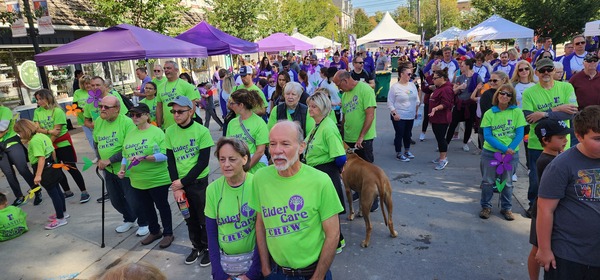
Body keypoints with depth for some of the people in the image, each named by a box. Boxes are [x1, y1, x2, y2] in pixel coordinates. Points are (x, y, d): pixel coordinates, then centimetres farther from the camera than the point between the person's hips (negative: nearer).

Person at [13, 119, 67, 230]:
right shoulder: (42, 136, 6)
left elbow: (41, 158, -24)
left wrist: (38, 175, -25)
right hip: (52, 168, 9)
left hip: (45, 170, -9)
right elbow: (53, 151, 12)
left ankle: (61, 219, 9)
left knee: (53, 193, 0)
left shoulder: (34, 141, -20)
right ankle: (63, 212, 34)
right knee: (57, 190, 19)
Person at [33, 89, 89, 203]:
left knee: (71, 168, -6)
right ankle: (67, 191, 25)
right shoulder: (37, 111, 1)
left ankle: (84, 192, -1)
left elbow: (57, 131, -17)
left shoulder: (57, 111, -16)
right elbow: (37, 129, -6)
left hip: (63, 143, -6)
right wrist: (48, 131, -22)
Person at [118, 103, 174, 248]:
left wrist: (143, 158, -27)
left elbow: (164, 155, -19)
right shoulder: (130, 133, 7)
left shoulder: (156, 132, -13)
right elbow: (125, 155, 15)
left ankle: (168, 233, 26)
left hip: (157, 179, -6)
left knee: (162, 206, 9)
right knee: (145, 208, 19)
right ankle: (154, 232, 38)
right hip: (137, 181, 7)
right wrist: (122, 168, 0)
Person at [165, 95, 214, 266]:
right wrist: (176, 187, -7)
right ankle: (196, 247, 37)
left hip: (198, 182, -4)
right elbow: (170, 161, 1)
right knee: (189, 218, 18)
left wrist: (183, 182, -14)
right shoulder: (170, 132, -1)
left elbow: (203, 162, -14)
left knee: (203, 217, 8)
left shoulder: (202, 131, -13)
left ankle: (207, 248, 29)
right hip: (179, 183, 4)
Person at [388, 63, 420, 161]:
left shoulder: (412, 85, 5)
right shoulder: (395, 87, -12)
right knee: (399, 134, 2)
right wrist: (394, 113, -18)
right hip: (399, 116, -6)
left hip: (410, 116, 6)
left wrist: (416, 111, 12)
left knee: (408, 134, 17)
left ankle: (407, 151, 35)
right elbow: (390, 103, -11)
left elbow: (417, 100, 13)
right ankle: (399, 154, 16)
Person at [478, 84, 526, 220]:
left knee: (507, 182, 13)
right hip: (490, 152, 0)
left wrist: (509, 150, -14)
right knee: (488, 181, 8)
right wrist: (504, 148, -17)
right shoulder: (489, 113, -3)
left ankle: (507, 208, 28)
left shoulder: (517, 112, -3)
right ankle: (486, 206, 23)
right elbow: (487, 135, -8)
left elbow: (520, 134, -5)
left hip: (511, 153, 0)